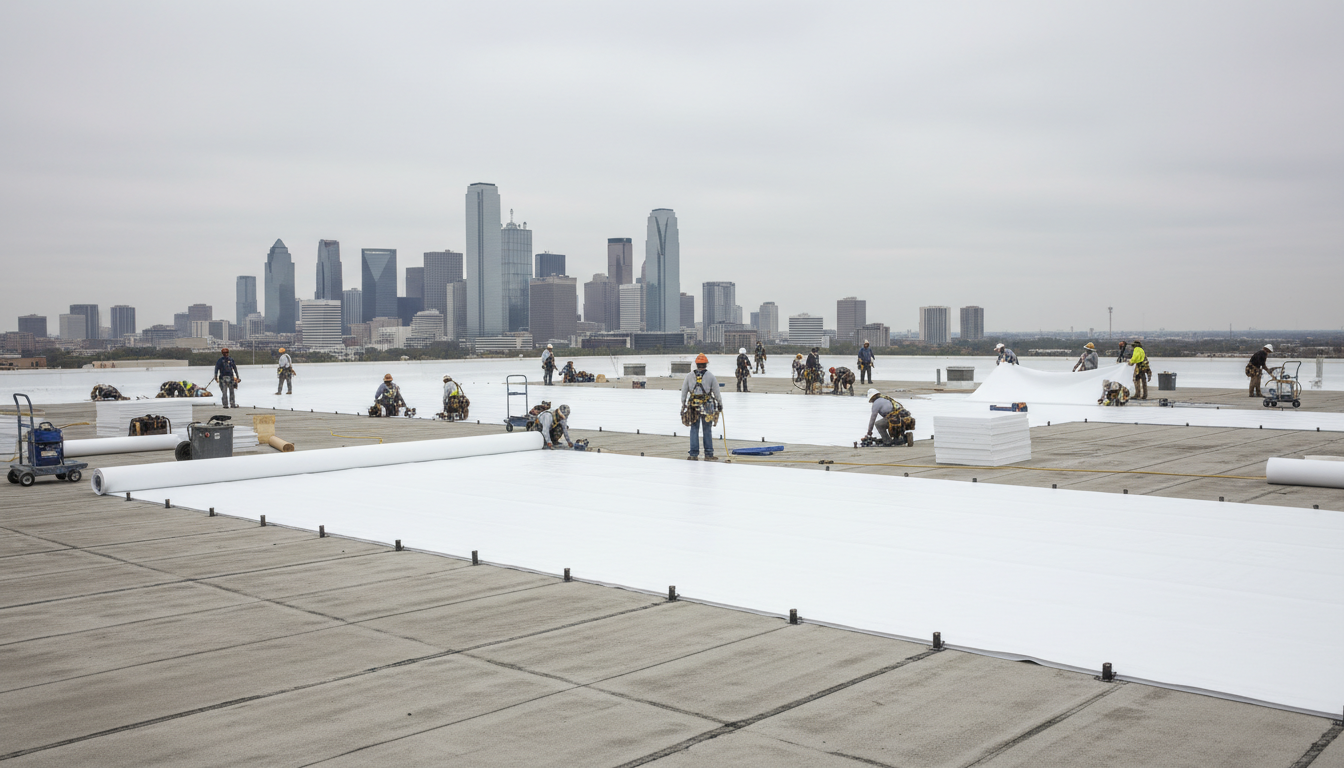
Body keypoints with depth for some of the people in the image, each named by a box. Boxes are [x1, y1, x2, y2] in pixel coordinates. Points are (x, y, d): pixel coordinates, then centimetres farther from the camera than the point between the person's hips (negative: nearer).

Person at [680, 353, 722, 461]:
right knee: (707, 431, 4)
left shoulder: (689, 376, 4)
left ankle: (694, 454, 6)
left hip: (693, 406, 2)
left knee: (694, 430, 7)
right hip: (707, 406, -2)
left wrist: (683, 405, 17)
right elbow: (716, 392, 2)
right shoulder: (710, 376, -2)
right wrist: (720, 403, 16)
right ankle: (708, 454, 7)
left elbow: (683, 392, 8)